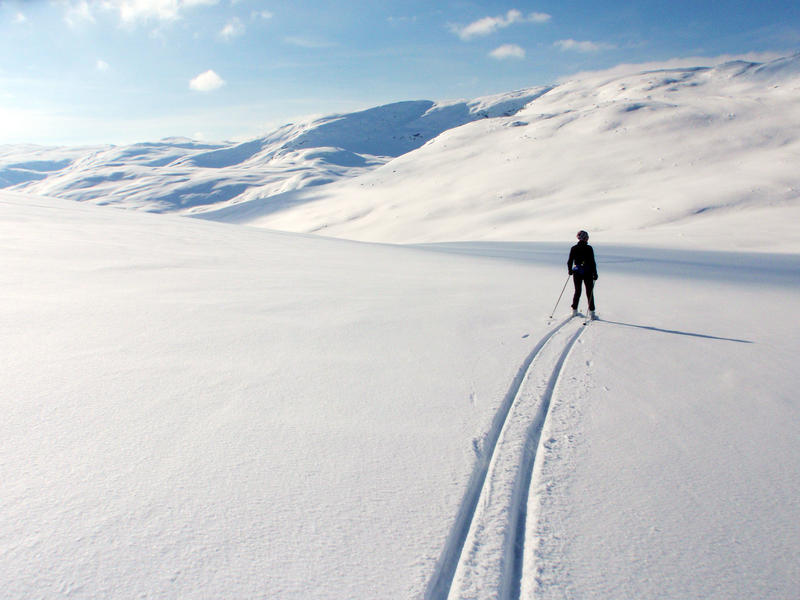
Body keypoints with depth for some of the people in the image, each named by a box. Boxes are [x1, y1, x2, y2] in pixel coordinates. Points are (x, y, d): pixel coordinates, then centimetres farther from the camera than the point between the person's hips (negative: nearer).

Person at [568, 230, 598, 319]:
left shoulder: (573, 248, -3)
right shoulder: (589, 248, -12)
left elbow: (570, 261, 2)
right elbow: (592, 262, -11)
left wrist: (570, 270, 18)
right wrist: (595, 274, -4)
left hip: (577, 273, 3)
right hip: (587, 273, -3)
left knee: (577, 291, 17)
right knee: (589, 293, 6)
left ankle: (574, 310, 21)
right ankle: (591, 313, 6)